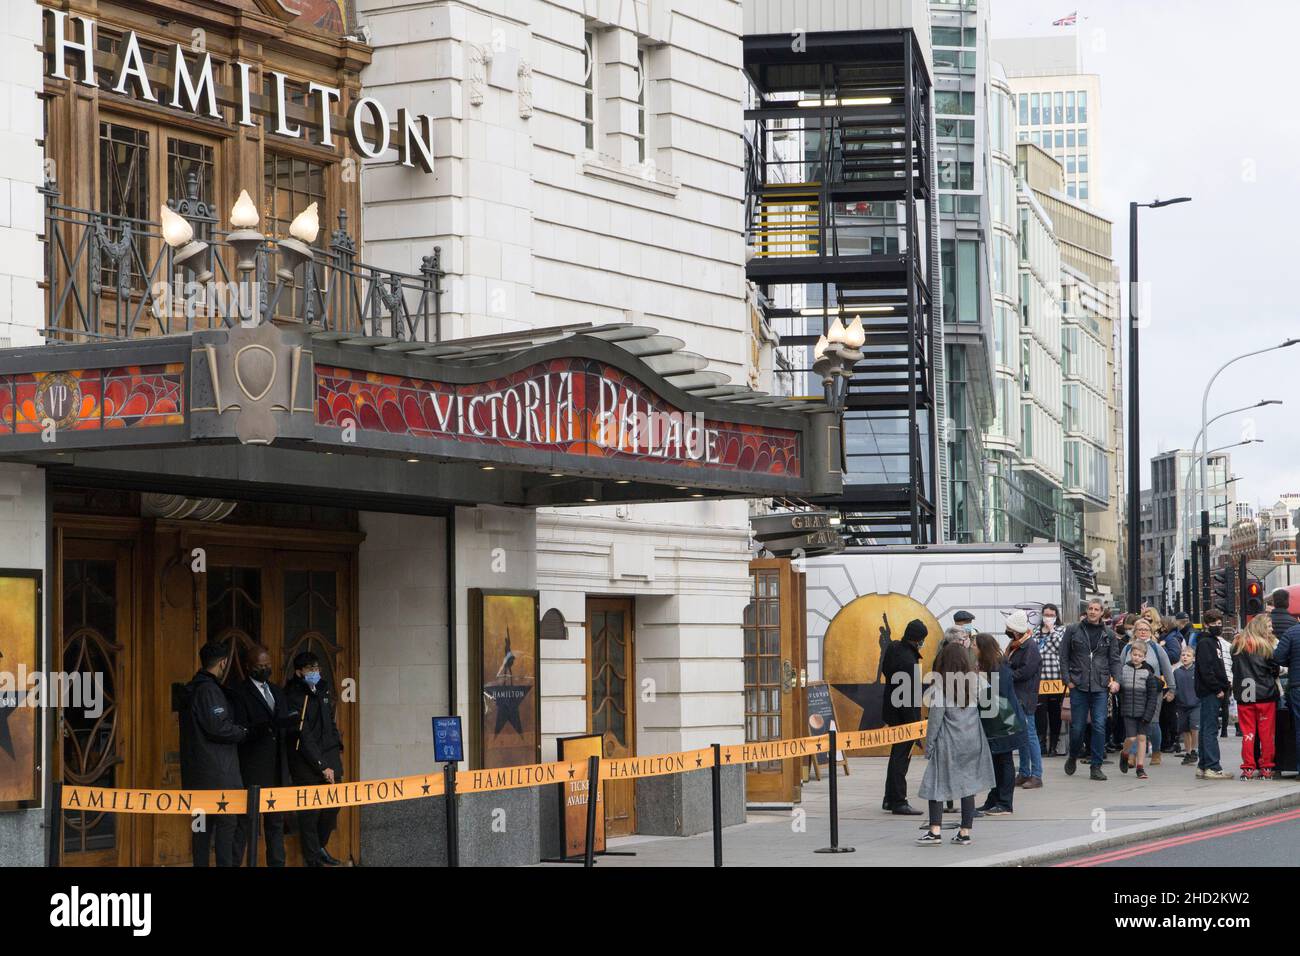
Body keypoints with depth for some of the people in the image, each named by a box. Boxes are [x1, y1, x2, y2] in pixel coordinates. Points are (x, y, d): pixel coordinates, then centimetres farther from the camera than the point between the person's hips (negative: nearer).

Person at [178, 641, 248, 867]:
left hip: (197, 772, 9)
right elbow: (218, 728, -20)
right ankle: (225, 864, -10)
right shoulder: (209, 690, -15)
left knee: (203, 823, 10)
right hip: (216, 772, -9)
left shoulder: (191, 689, 16)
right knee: (226, 822, -6)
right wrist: (244, 732, -5)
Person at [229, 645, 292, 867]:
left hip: (277, 771, 7)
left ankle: (276, 863, 17)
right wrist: (265, 727, -30)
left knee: (276, 821, 11)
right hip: (252, 771, -7)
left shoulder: (277, 692, 17)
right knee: (245, 821, -7)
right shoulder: (239, 693, -6)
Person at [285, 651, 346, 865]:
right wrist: (322, 766, -18)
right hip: (306, 762, -7)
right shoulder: (293, 697, -13)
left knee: (333, 804, 9)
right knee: (310, 812, -3)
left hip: (330, 756, 7)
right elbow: (303, 736, -17)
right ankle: (312, 858, 8)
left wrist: (337, 747, 17)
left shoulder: (323, 690, 10)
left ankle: (320, 847, 28)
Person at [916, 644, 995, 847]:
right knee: (968, 785, 7)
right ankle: (965, 832, 9)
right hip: (972, 742, 4)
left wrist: (928, 746, -3)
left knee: (937, 783, 0)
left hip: (948, 743, -4)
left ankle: (935, 831, -6)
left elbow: (935, 718, -8)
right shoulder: (975, 683, 5)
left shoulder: (941, 687, -8)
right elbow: (982, 708, 12)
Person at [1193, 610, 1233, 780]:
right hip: (1209, 692, -10)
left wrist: (1226, 685, 13)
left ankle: (1202, 767, 14)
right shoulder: (1204, 643, -10)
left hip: (1213, 692, 10)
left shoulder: (1214, 642, 21)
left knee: (1206, 729, 11)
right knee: (1210, 729, -11)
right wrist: (1218, 689, -18)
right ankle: (1212, 767, -13)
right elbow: (1206, 670, -19)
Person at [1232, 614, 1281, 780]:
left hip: (1243, 695, 3)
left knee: (1248, 733, 7)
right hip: (1265, 694, -3)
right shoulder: (1267, 645, -7)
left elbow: (1234, 669, 10)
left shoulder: (1237, 645, 4)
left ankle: (1248, 769, 4)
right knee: (1266, 733, 5)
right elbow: (1275, 668, -3)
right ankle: (1266, 768, 6)